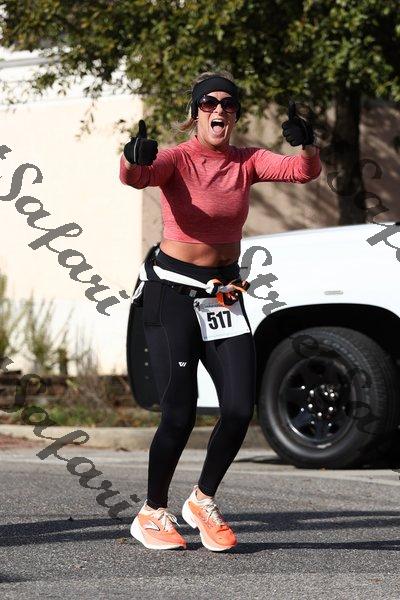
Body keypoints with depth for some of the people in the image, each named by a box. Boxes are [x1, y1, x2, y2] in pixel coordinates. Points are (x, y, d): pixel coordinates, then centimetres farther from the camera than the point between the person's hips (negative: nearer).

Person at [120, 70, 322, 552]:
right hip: (172, 292, -4)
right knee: (180, 413, -8)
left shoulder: (246, 162, 3)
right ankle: (152, 514, 12)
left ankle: (203, 501, 18)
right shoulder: (176, 159, -9)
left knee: (240, 408, -5)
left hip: (225, 293, 5)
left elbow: (303, 171, -12)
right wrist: (134, 159, -53)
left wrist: (305, 145, -35)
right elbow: (134, 177, -29)